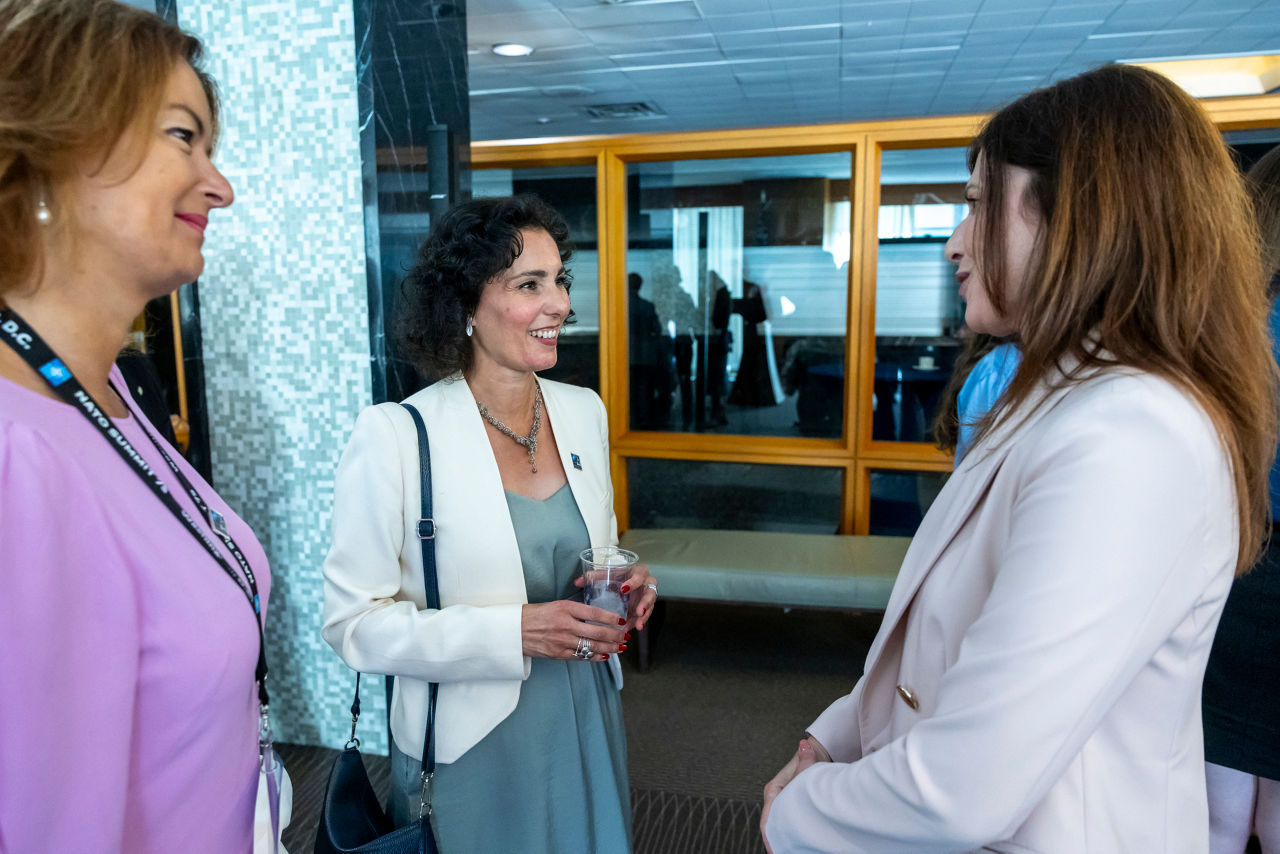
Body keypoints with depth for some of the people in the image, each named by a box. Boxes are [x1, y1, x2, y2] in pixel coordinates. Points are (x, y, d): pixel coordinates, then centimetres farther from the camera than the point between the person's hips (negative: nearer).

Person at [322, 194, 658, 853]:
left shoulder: (584, 411, -1)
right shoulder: (394, 436, -19)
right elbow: (352, 623, -17)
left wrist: (625, 586, -9)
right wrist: (517, 633, -25)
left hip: (587, 724, 5)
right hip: (469, 749, -5)